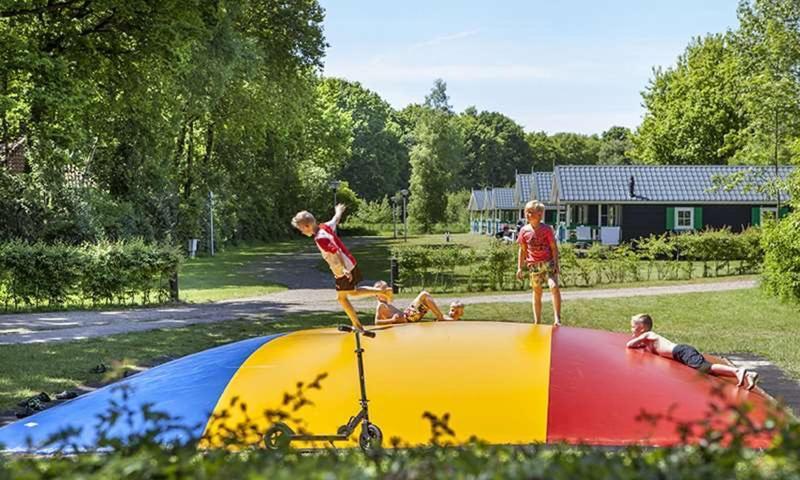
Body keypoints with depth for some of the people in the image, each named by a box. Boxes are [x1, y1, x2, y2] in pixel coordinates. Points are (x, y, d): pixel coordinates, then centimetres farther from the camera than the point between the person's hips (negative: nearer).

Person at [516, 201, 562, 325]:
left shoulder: (546, 229, -7)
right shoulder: (524, 231, 2)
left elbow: (554, 247, -4)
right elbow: (522, 250, 10)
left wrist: (556, 264, -10)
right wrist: (520, 267, 8)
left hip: (548, 263, -3)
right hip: (533, 265, 3)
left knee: (554, 287, -22)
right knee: (537, 293, 11)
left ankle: (557, 319, -20)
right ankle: (537, 322, 19)